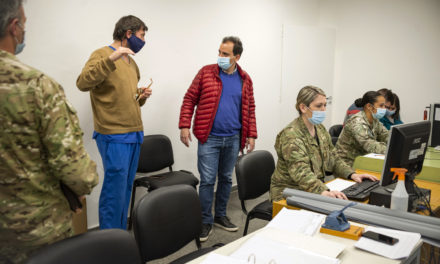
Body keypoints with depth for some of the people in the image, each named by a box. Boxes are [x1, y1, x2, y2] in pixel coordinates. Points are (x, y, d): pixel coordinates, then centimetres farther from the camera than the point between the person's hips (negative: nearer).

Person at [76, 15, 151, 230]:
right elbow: (83, 83, -22)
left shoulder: (131, 62, 19)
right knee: (115, 189, -7)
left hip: (134, 134, 8)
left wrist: (141, 97, 6)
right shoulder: (102, 55, -5)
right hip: (114, 136, -8)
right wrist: (111, 59, -28)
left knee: (126, 188, 12)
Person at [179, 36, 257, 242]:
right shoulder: (206, 73, -1)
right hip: (209, 138, -3)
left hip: (233, 139, 3)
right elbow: (189, 99, -1)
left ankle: (220, 216, 29)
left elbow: (249, 109, 12)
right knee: (207, 180, -1)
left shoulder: (244, 80, 7)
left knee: (226, 178, 14)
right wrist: (184, 125, -9)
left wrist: (251, 135, 5)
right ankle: (205, 221, 13)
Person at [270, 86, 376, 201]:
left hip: (316, 189, 8)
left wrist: (352, 174, -1)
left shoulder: (321, 130, 9)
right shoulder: (291, 135, -19)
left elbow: (333, 159, 15)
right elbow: (301, 173, -31)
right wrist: (323, 191, -45)